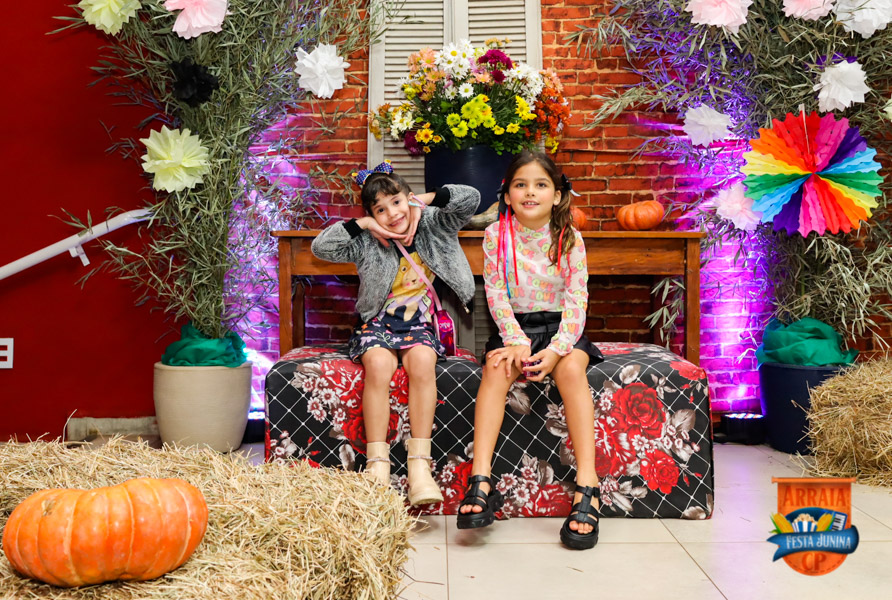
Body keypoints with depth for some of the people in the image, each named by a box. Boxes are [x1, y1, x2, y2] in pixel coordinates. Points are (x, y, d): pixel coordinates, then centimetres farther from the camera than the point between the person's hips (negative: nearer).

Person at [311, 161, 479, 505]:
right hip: (378, 322, 0)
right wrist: (362, 224, -7)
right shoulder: (368, 243, 4)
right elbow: (320, 247, -5)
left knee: (422, 361, -34)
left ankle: (419, 465, -34)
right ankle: (377, 464, -30)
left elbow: (471, 199, -3)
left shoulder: (434, 226, 6)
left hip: (419, 324, 0)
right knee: (378, 365, -33)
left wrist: (426, 200, -3)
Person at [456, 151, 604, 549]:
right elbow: (496, 295, -4)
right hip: (514, 327, 1)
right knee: (496, 366, -30)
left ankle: (587, 484, -33)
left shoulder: (569, 239, -1)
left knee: (572, 368, -31)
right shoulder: (496, 235, 0)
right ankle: (481, 478, -33)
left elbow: (576, 299, -6)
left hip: (559, 326, 0)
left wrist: (555, 350, -21)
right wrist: (516, 342, -18)